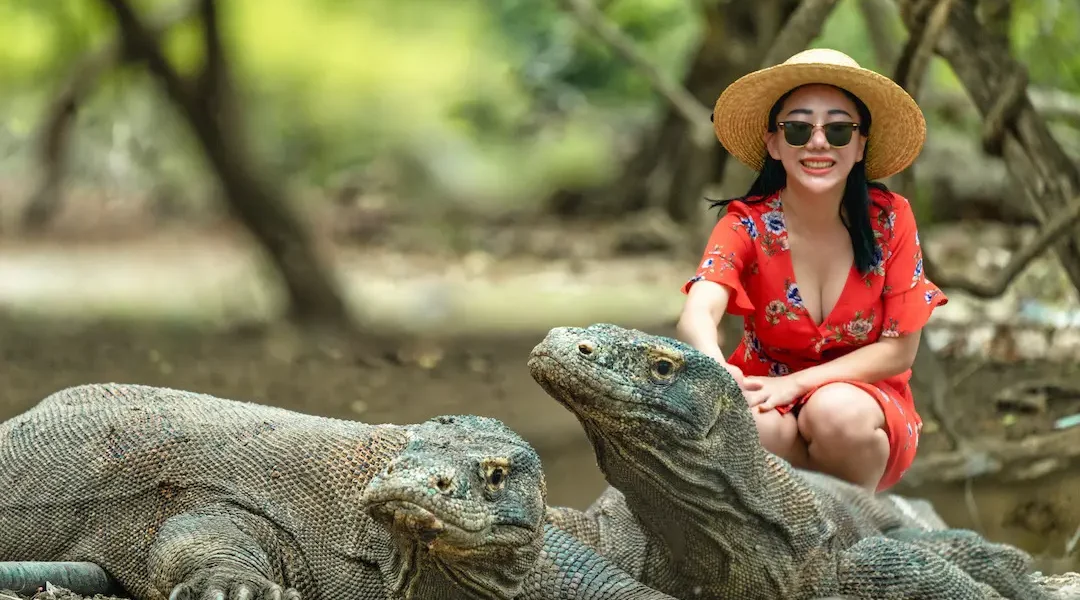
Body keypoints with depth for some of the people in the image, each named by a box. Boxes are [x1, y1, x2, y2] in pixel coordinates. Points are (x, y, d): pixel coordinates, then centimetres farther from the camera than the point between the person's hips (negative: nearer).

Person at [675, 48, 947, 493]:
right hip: (775, 411, 0)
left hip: (866, 401, 0)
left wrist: (795, 383, -20)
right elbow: (696, 316, -29)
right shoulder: (748, 224, -12)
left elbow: (899, 350, -8)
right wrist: (719, 373, -54)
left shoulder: (890, 219, -10)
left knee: (836, 409, -34)